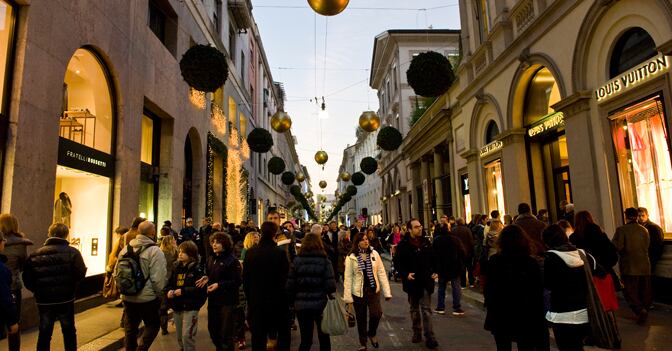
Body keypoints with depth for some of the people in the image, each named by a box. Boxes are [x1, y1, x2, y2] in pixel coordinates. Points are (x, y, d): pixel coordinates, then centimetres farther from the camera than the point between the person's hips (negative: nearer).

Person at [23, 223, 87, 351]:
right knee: (69, 332, 12)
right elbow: (80, 274, -17)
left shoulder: (35, 254, 2)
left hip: (44, 301, 3)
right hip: (65, 299, -2)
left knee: (44, 333, 14)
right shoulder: (72, 252, -9)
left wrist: (38, 291, 13)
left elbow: (27, 278, -2)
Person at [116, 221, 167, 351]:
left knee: (130, 327, 19)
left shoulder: (125, 249, 4)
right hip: (147, 298, -6)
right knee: (153, 324, 13)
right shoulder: (154, 251, -17)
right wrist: (160, 294, -5)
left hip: (127, 297, 6)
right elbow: (158, 279, -20)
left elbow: (117, 273, 12)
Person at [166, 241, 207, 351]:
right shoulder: (176, 268, 9)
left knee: (187, 336, -9)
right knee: (179, 336, 17)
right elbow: (169, 283, 13)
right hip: (177, 306, 7)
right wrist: (169, 291, -8)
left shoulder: (197, 269, -10)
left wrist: (183, 291, -22)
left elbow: (200, 289, -18)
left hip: (190, 307, -7)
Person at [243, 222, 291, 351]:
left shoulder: (250, 253, -5)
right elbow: (286, 279, -13)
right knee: (283, 333, 17)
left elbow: (245, 279, 1)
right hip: (277, 300, -3)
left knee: (258, 335, 13)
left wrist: (250, 298, 12)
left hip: (256, 300, 3)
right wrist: (289, 298, 2)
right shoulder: (280, 253, -16)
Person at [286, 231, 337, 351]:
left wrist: (293, 301, 8)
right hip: (321, 304, -1)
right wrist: (331, 298, 5)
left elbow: (290, 284, -5)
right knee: (324, 337, 18)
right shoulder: (325, 261, -7)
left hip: (302, 305, 1)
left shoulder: (297, 260, -3)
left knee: (305, 339, 12)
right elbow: (330, 284, -12)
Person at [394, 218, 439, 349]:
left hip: (426, 281, 1)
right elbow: (397, 262, -7)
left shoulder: (426, 242, 3)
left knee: (426, 309, 0)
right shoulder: (403, 245, -9)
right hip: (412, 281, -1)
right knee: (414, 309, 16)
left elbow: (433, 259, 13)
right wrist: (406, 274, -19)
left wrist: (435, 271, 0)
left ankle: (429, 337, 3)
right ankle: (417, 332, 32)